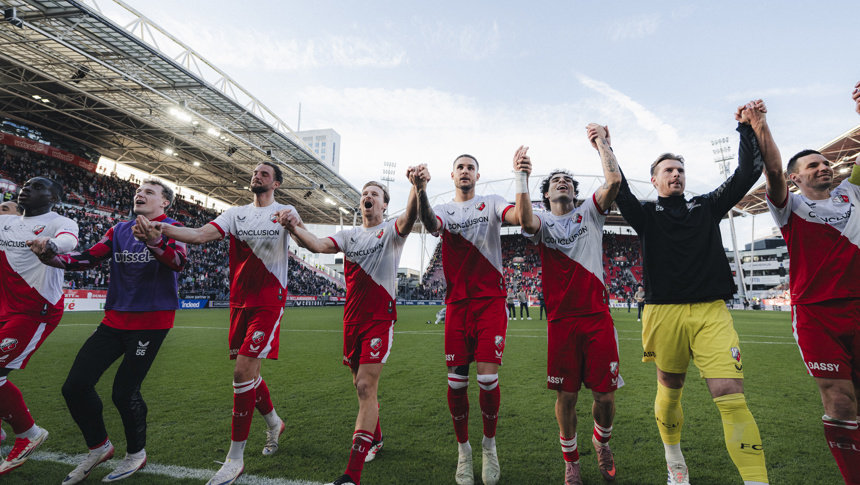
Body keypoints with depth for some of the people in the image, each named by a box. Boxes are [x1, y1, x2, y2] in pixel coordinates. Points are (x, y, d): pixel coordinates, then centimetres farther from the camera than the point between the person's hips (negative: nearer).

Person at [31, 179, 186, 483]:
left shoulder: (171, 228, -5)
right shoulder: (119, 230, 14)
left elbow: (179, 262, -24)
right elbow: (87, 259, 7)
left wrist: (154, 241, -42)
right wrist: (49, 256, -11)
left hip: (152, 320, -6)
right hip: (115, 319, 6)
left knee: (124, 391, -3)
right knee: (75, 386, 3)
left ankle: (136, 454, 22)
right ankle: (99, 448, 27)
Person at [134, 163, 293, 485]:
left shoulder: (285, 212, 2)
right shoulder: (235, 213, 11)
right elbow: (200, 235, -5)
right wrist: (160, 229, -23)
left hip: (268, 302, -5)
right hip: (239, 301, 5)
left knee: (243, 371, -11)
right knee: (249, 373, 13)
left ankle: (235, 458, 4)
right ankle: (274, 424, 38)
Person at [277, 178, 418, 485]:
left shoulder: (391, 231, 0)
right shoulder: (349, 235, 13)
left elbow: (409, 219, -23)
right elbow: (318, 246, -4)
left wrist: (417, 188, -43)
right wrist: (293, 229, -24)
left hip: (380, 318, -5)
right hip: (352, 319, 5)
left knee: (365, 388, -10)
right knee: (362, 385, 17)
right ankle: (375, 438, 40)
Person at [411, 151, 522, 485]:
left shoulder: (491, 204, 8)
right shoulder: (444, 210, 10)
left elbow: (517, 216, -14)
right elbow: (431, 224, -15)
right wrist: (421, 191, -35)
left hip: (491, 301, -1)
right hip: (457, 303, 2)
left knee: (488, 378, -5)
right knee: (456, 381, 3)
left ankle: (489, 444, 22)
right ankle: (463, 449, 25)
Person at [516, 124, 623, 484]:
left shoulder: (589, 212, 12)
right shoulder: (542, 222, 7)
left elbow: (614, 181, -5)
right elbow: (525, 220, -18)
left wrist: (602, 142, 1)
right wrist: (521, 177, -20)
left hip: (598, 316, 1)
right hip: (561, 320, -1)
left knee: (605, 393, 5)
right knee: (566, 395, 6)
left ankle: (601, 441, 38)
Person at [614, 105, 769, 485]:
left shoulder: (707, 207, 16)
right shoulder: (646, 215, 8)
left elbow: (747, 174, 12)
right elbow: (619, 189, -7)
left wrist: (747, 129, 6)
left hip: (711, 312, 2)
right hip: (664, 313, -1)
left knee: (731, 396, -12)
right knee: (669, 391, 12)